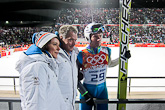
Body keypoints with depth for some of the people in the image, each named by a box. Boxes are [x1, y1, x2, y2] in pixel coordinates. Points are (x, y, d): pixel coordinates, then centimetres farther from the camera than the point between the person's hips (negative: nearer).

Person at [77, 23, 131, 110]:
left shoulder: (107, 51, -5)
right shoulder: (82, 55, -15)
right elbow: (76, 77, -7)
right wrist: (85, 94, -10)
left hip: (102, 89, 3)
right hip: (87, 90, -2)